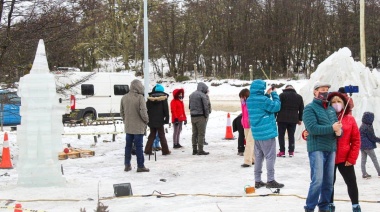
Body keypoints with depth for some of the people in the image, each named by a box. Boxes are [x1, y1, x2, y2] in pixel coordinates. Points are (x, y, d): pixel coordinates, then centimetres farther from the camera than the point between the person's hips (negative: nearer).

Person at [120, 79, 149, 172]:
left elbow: (122, 112, 10)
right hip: (138, 127, -5)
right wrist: (146, 120, -2)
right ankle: (140, 166, 4)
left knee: (128, 146, 13)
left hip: (128, 127, 5)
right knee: (139, 146, 0)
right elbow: (143, 112, -19)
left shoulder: (124, 97, 5)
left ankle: (127, 165, 17)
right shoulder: (140, 97, -15)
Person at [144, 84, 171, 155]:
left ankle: (148, 150, 8)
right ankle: (165, 151, 4)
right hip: (159, 120, -3)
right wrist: (167, 119, 0)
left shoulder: (150, 99, 4)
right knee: (162, 136, 3)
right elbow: (166, 109, -5)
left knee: (152, 135, 12)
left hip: (151, 120, 3)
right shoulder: (163, 98, -5)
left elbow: (147, 109, 5)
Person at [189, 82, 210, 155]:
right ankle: (200, 150, -4)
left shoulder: (191, 95, 13)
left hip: (192, 116, 7)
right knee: (201, 134, -3)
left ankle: (194, 150, 15)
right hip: (200, 116, -7)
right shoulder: (202, 95, -12)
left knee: (194, 133, 12)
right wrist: (206, 116, -4)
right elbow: (205, 107, -13)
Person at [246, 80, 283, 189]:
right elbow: (276, 106, -12)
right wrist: (274, 94, -1)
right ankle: (270, 180, 1)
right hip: (267, 132, -8)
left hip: (256, 133, 8)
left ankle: (257, 181, 15)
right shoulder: (263, 99, -19)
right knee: (270, 156, 0)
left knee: (258, 156, 13)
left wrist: (267, 95, 10)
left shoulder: (249, 100, 7)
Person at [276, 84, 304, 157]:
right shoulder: (299, 97, 11)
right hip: (293, 119, 3)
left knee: (281, 135, 4)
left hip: (282, 119, -3)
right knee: (291, 136, 10)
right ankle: (291, 151, 9)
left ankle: (282, 151, 1)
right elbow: (301, 109, 14)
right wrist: (300, 119, 22)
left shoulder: (282, 95, -1)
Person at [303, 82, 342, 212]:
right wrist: (332, 128, -20)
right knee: (317, 180, -11)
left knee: (329, 181, 9)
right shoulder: (310, 108, -5)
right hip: (317, 149, -6)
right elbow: (312, 128, -18)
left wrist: (339, 131, -12)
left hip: (331, 149, 6)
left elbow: (338, 126, 12)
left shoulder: (331, 109, 16)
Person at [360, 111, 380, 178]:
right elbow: (372, 137, -16)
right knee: (374, 159, 3)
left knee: (363, 160, 8)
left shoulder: (362, 126, 8)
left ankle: (364, 173, 9)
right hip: (368, 146, -8)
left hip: (362, 146, 8)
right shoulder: (368, 127, -20)